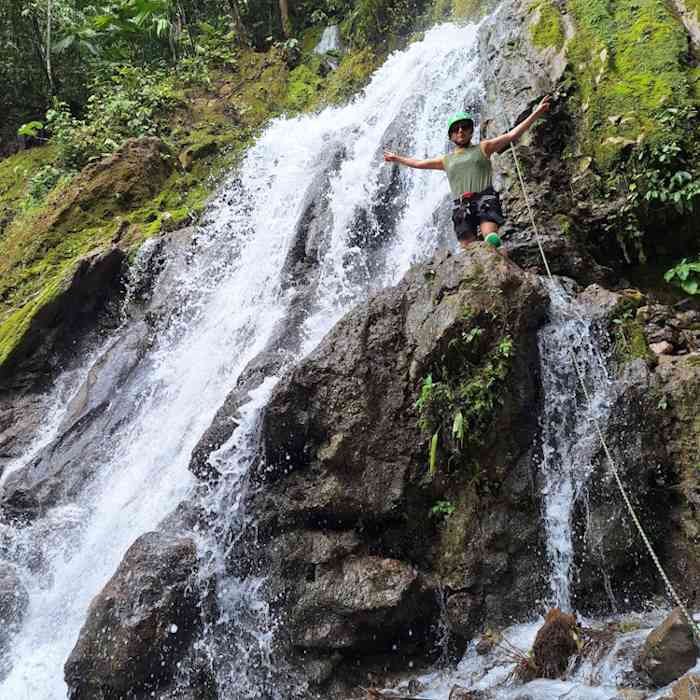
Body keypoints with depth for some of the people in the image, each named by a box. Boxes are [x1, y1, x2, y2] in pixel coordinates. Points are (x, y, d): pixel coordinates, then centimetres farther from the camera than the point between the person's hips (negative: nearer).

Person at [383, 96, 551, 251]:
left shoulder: (483, 148, 18)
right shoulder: (447, 160, 28)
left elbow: (512, 135, 11)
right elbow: (418, 163, 39)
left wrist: (536, 113, 4)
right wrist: (396, 158, 47)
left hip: (485, 200, -2)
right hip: (461, 206, 2)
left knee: (491, 240, -29)